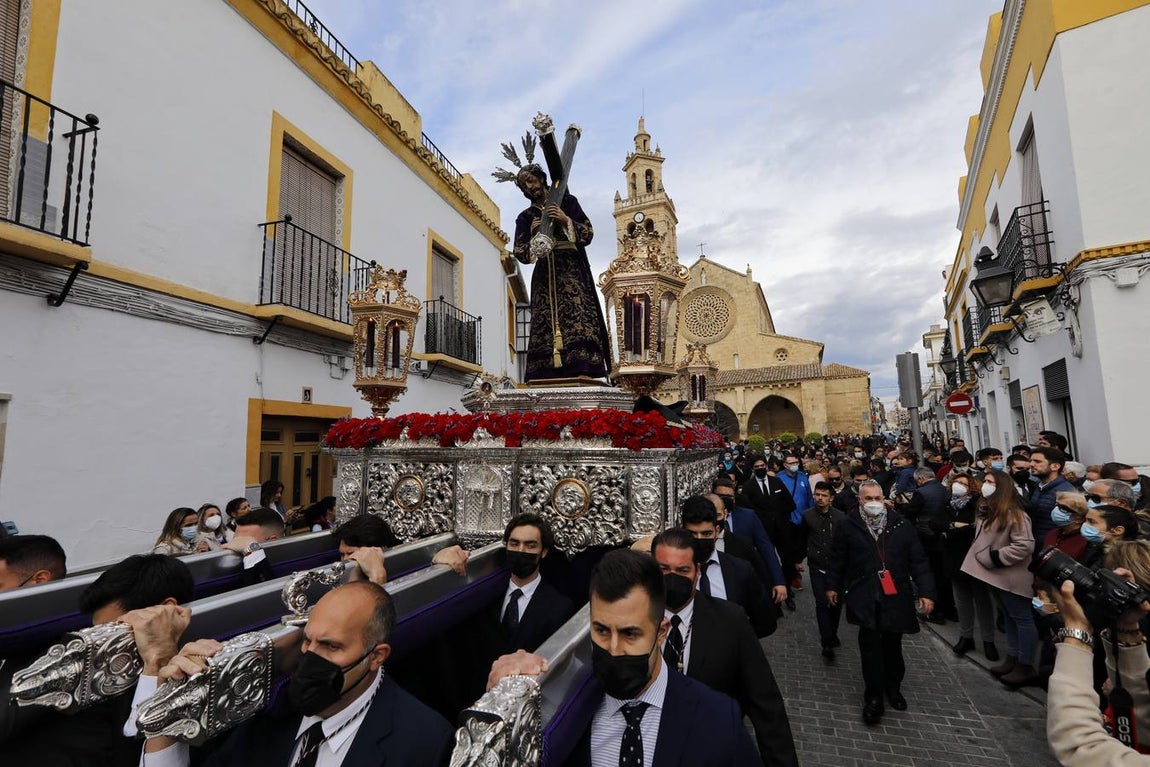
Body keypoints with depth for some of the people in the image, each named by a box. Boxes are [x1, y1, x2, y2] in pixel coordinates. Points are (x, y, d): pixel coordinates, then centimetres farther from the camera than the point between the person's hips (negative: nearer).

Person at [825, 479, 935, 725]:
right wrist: (833, 586, 12)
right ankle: (873, 696, 10)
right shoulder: (849, 527, -1)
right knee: (870, 644, -4)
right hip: (865, 596, -2)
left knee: (893, 644, 13)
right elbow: (838, 559, 7)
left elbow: (918, 560, 3)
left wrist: (926, 591, -3)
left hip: (896, 595, 2)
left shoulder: (901, 525, 2)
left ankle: (893, 687, 35)